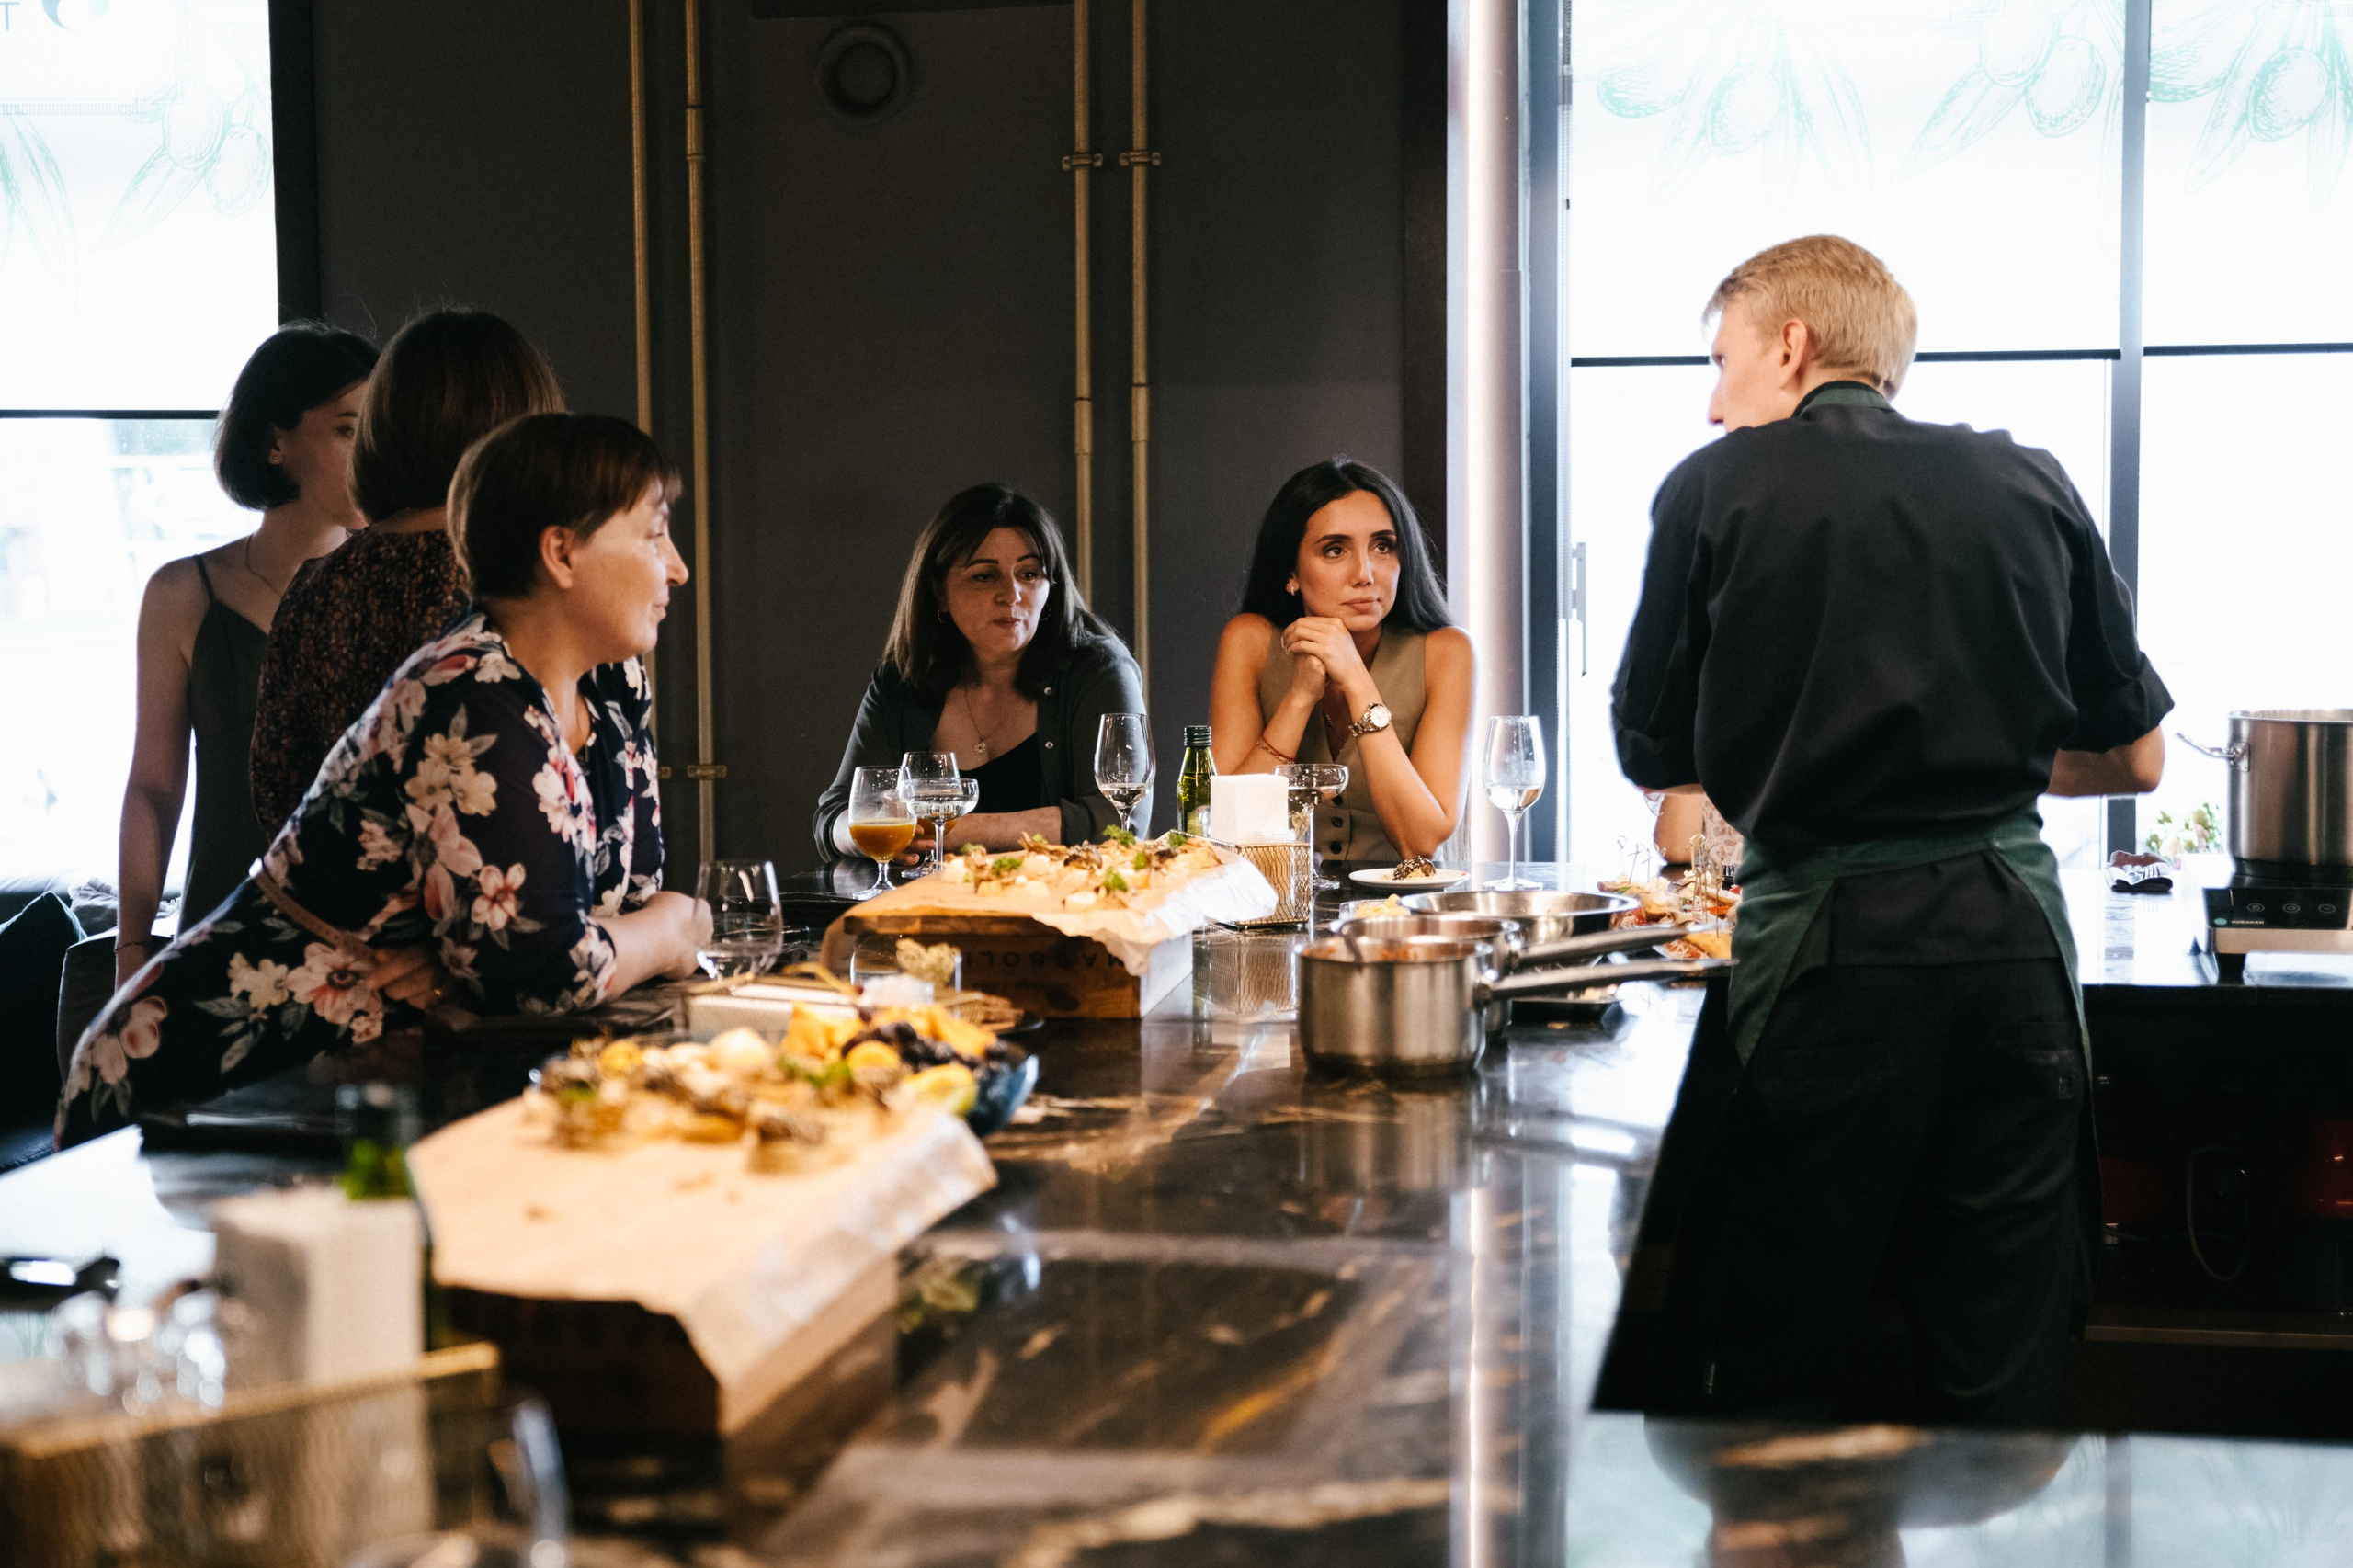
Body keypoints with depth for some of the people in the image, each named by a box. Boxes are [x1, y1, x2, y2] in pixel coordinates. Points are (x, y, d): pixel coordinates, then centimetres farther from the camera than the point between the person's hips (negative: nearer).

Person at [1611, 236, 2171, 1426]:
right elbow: (2136, 759, 15)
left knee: (1780, 1372, 7)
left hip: (1828, 937, -3)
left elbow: (1653, 756, 9)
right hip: (2012, 922, 3)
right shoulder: (2029, 484, 9)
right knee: (2003, 1372, 10)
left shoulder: (1718, 488, 1)